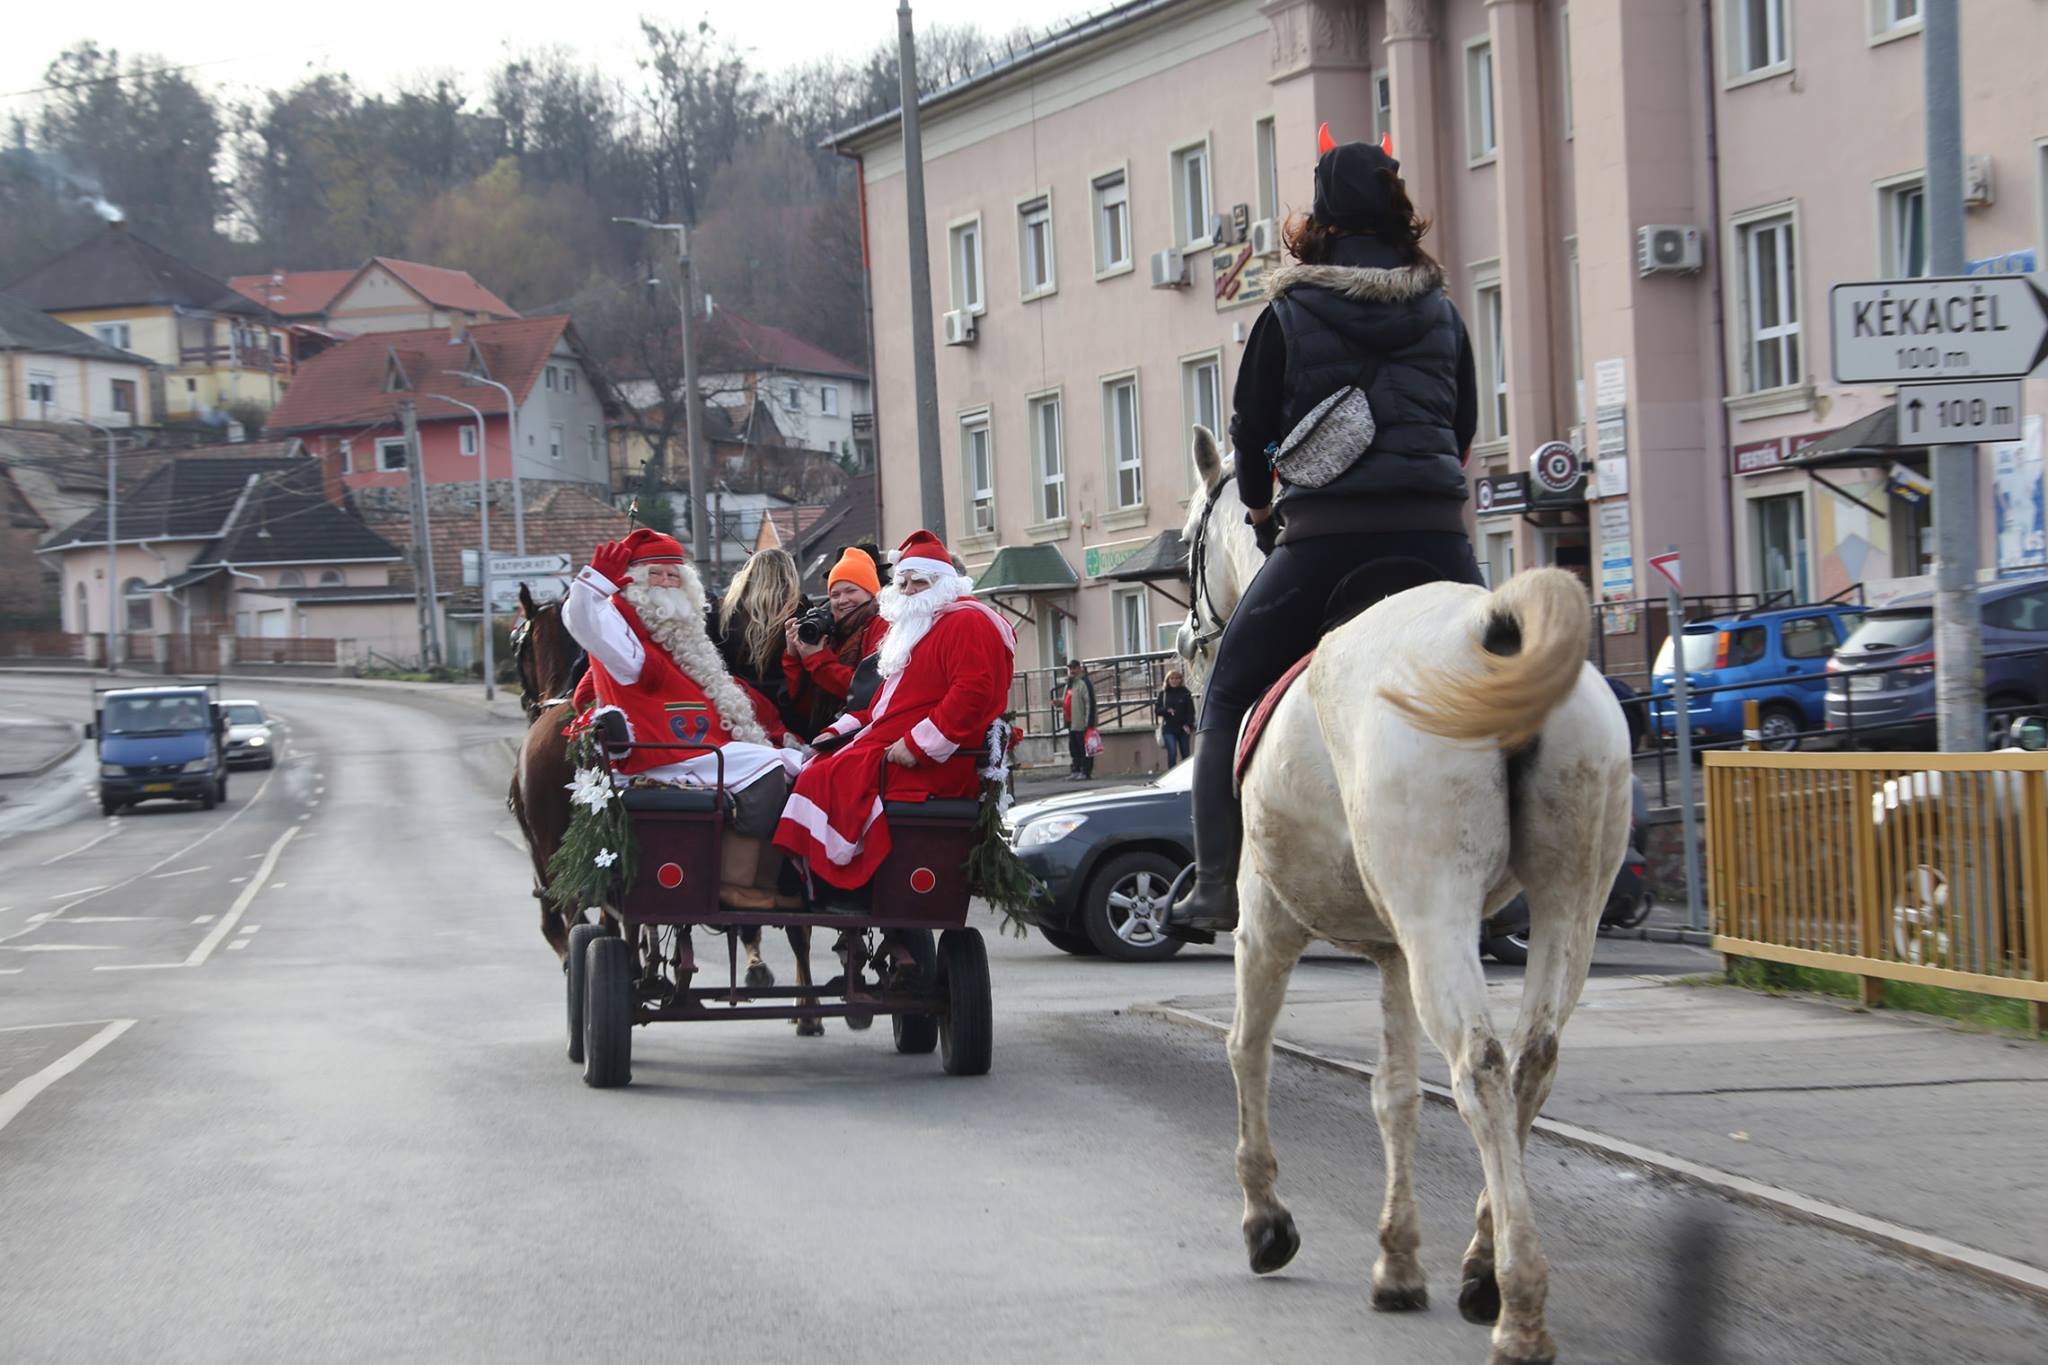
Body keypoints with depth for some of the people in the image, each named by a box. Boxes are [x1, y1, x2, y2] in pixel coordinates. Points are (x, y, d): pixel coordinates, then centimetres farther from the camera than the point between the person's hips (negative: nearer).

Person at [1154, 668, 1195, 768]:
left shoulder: (1185, 692, 2)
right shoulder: (1163, 693, 5)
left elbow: (1191, 710, -1)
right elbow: (1157, 710, 4)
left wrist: (1188, 725, -13)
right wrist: (1167, 710, -16)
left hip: (1183, 729, 1)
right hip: (1169, 729, -1)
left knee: (1185, 754, 7)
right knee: (1172, 753, -12)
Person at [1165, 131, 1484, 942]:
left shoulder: (1289, 314, 5)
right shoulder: (1442, 313, 13)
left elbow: (1250, 429, 9)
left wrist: (1259, 508, 27)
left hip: (1324, 536, -2)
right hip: (1435, 535, 2)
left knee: (1227, 699, 9)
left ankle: (1214, 885, -3)